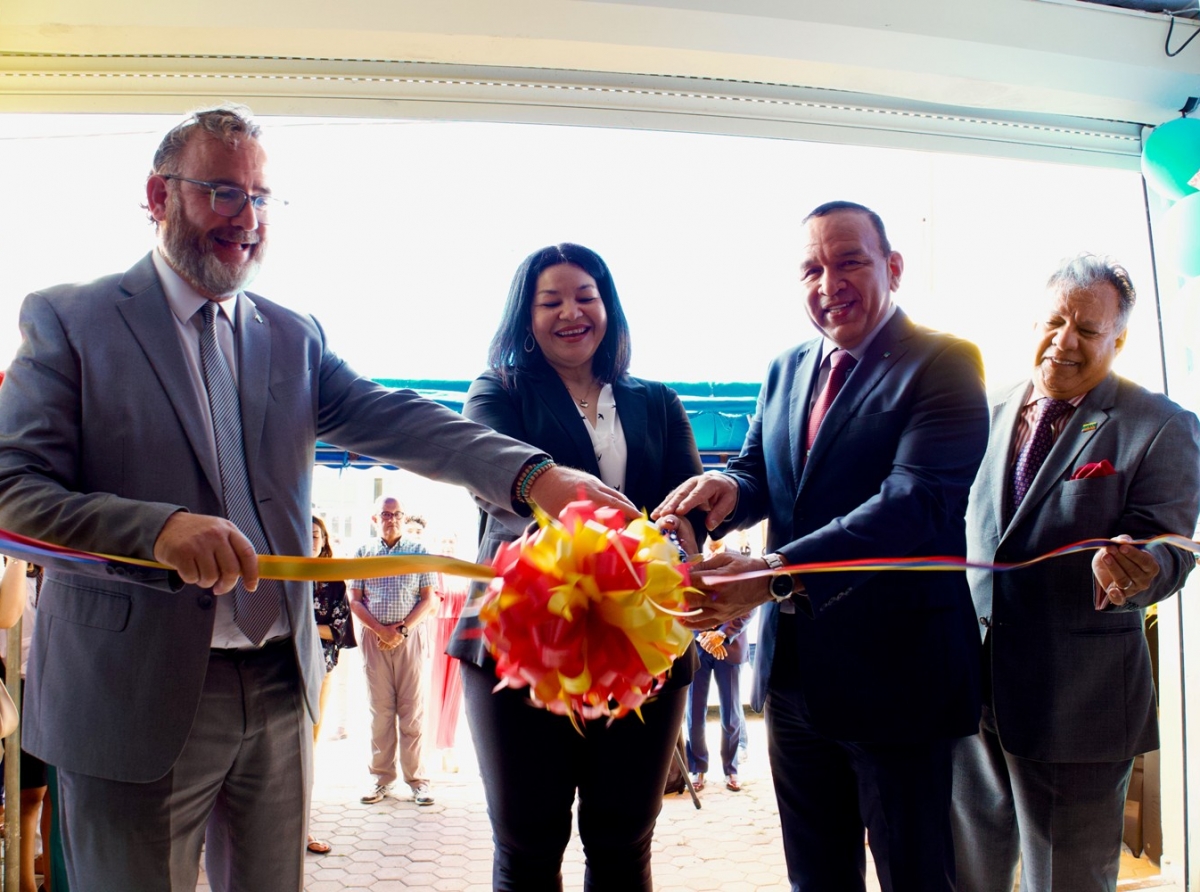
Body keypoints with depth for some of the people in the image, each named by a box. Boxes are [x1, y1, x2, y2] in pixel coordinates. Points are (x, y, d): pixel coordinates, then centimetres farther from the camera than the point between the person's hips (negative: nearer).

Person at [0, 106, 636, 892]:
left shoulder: (294, 338, 9)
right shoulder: (70, 320, -2)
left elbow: (396, 420, -7)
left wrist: (535, 475, -25)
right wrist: (159, 526, -27)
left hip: (280, 688, 4)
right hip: (136, 698, -4)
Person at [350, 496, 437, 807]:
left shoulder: (418, 551, 8)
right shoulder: (363, 553, 10)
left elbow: (428, 599, 3)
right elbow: (355, 600, 5)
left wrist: (402, 630, -9)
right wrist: (381, 630, -9)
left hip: (410, 637, -1)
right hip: (375, 637, 1)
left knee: (412, 710, -1)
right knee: (380, 709, 3)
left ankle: (417, 779, 4)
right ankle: (382, 778, 10)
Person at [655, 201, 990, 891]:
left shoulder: (943, 363, -11)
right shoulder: (787, 370, 12)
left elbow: (916, 501, -24)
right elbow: (761, 472, 11)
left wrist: (774, 574, -35)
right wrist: (730, 486, -16)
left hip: (895, 669, -6)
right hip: (794, 665, 7)